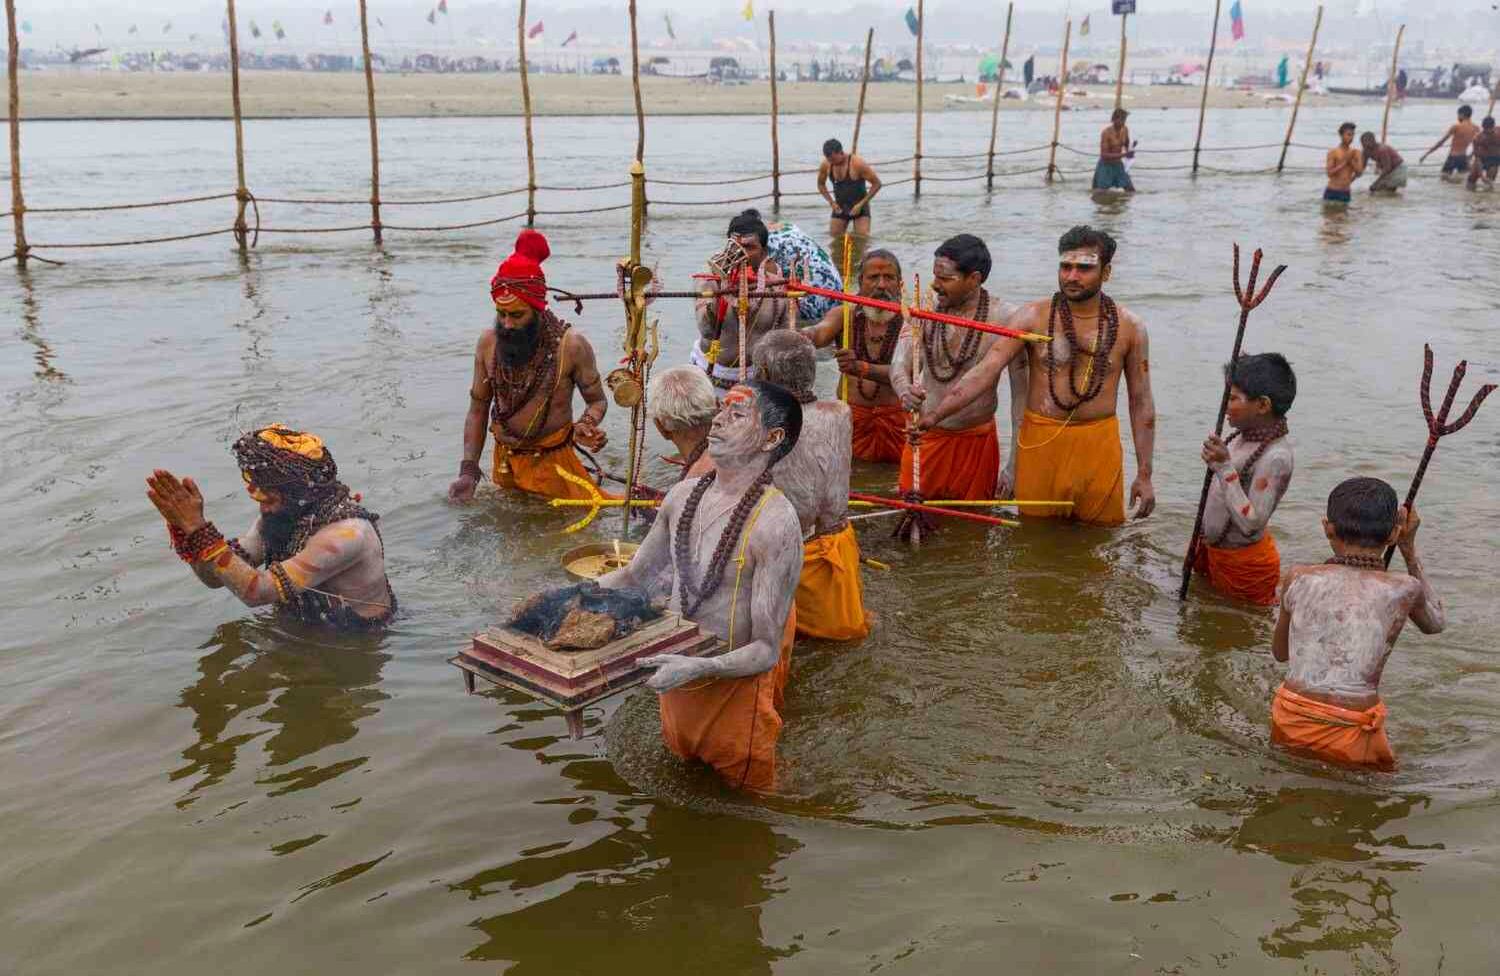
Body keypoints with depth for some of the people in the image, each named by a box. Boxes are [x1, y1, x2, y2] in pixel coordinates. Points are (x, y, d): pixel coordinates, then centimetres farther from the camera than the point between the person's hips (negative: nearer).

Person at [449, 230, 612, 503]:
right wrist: (468, 471, -7)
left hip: (553, 464, -3)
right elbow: (478, 409, 2)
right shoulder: (488, 343, -6)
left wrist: (585, 426, -28)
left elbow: (597, 400, -4)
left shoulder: (571, 346, -18)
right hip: (504, 462, 4)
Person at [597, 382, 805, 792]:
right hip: (676, 676, 6)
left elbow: (766, 650, -24)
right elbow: (634, 576, 12)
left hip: (734, 685, -6)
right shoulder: (684, 495, -2)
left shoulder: (775, 522, -24)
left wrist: (698, 667, -40)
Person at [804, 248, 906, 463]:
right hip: (851, 417, 2)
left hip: (896, 420, -2)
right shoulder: (844, 315, 3)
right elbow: (819, 334, -17)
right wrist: (801, 337, -41)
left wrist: (861, 368, -36)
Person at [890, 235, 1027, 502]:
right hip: (925, 435, 2)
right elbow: (899, 365, -12)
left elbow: (1021, 392, -9)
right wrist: (905, 391, -38)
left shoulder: (1005, 319, -13)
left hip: (978, 440, -2)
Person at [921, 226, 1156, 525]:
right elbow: (986, 370, -12)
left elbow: (1141, 401, 4)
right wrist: (933, 414, -24)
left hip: (1099, 445, 1)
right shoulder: (1034, 316, -4)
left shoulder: (1129, 326, 0)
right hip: (1040, 443, 0)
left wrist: (1144, 475, 1)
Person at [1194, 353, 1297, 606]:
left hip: (1243, 563, -9)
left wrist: (1224, 467, -38)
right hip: (1212, 551, 9)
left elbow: (1250, 524, -33)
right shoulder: (1245, 436, -2)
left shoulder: (1276, 457, -28)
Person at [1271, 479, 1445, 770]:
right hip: (1350, 738, -2)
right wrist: (1410, 549, 28)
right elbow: (1435, 622, 26)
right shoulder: (1403, 590, -1)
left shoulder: (1299, 579, 1)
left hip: (1289, 724, 2)